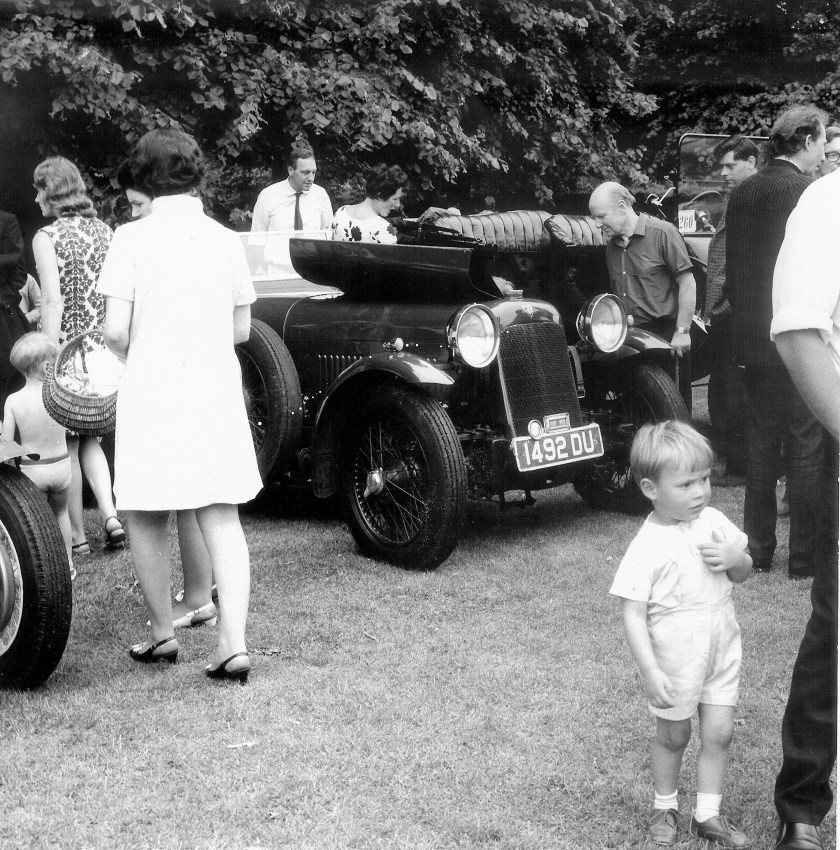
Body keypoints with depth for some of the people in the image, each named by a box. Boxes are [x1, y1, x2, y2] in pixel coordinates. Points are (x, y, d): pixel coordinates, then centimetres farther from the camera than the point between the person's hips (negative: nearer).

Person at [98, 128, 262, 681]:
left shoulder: (132, 238, -6)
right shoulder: (227, 240, 3)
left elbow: (115, 331, -10)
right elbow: (242, 330, 8)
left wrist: (131, 356, 12)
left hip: (153, 392, -3)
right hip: (218, 392, 3)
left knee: (148, 519, 13)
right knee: (222, 519, 5)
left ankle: (163, 634, 23)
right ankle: (234, 644, -3)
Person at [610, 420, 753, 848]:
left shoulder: (713, 521, -4)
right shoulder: (647, 547, -20)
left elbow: (744, 572, 9)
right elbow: (633, 615, -19)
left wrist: (735, 558, -15)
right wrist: (651, 672, -23)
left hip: (722, 652, 4)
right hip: (675, 662, -4)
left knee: (719, 733, 8)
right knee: (673, 736, 13)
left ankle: (707, 814, 23)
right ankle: (665, 806, 35)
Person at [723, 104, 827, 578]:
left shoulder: (742, 194, 8)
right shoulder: (808, 193, -12)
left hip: (751, 339, 7)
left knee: (762, 445, 13)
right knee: (806, 449, 2)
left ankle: (759, 551, 19)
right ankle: (805, 557, 7)